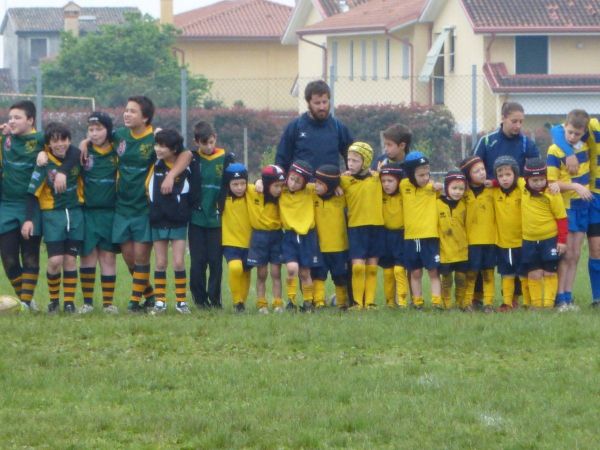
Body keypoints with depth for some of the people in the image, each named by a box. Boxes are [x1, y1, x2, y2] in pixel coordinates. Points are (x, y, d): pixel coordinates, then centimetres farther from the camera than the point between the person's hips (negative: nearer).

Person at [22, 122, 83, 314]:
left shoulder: (76, 155, -4)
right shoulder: (44, 163, -11)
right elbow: (33, 192, -8)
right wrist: (28, 219, -13)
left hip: (75, 213, 3)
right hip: (53, 214, -2)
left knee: (70, 259, 2)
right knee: (55, 260, -9)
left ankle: (69, 301, 9)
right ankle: (53, 299, 10)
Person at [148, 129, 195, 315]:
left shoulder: (185, 166, -6)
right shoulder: (155, 165, -2)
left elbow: (193, 194, 2)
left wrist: (186, 211, -2)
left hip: (178, 222, -2)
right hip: (158, 221, 2)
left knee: (178, 262, -4)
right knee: (160, 263, 6)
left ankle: (181, 301, 5)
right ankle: (160, 301, 12)